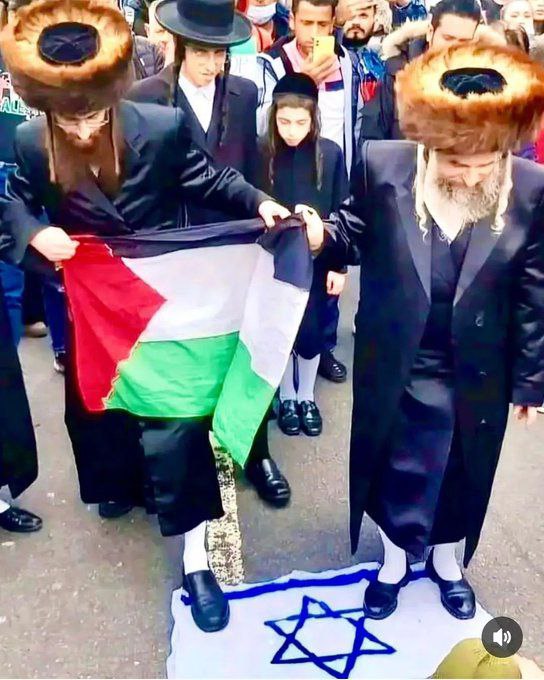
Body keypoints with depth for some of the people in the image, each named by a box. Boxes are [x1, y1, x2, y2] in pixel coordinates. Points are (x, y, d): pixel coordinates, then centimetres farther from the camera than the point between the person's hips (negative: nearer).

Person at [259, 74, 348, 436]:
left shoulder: (331, 153, -6)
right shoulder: (262, 152, -7)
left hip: (317, 258, 0)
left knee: (311, 331, 7)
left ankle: (307, 397, 30)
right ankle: (286, 397, 31)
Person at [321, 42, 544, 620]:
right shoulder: (382, 166, -13)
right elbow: (350, 237, 0)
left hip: (476, 375, 1)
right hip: (396, 367, 0)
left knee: (459, 477, 21)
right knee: (394, 475, 18)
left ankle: (446, 561, 52)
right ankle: (394, 561, 48)